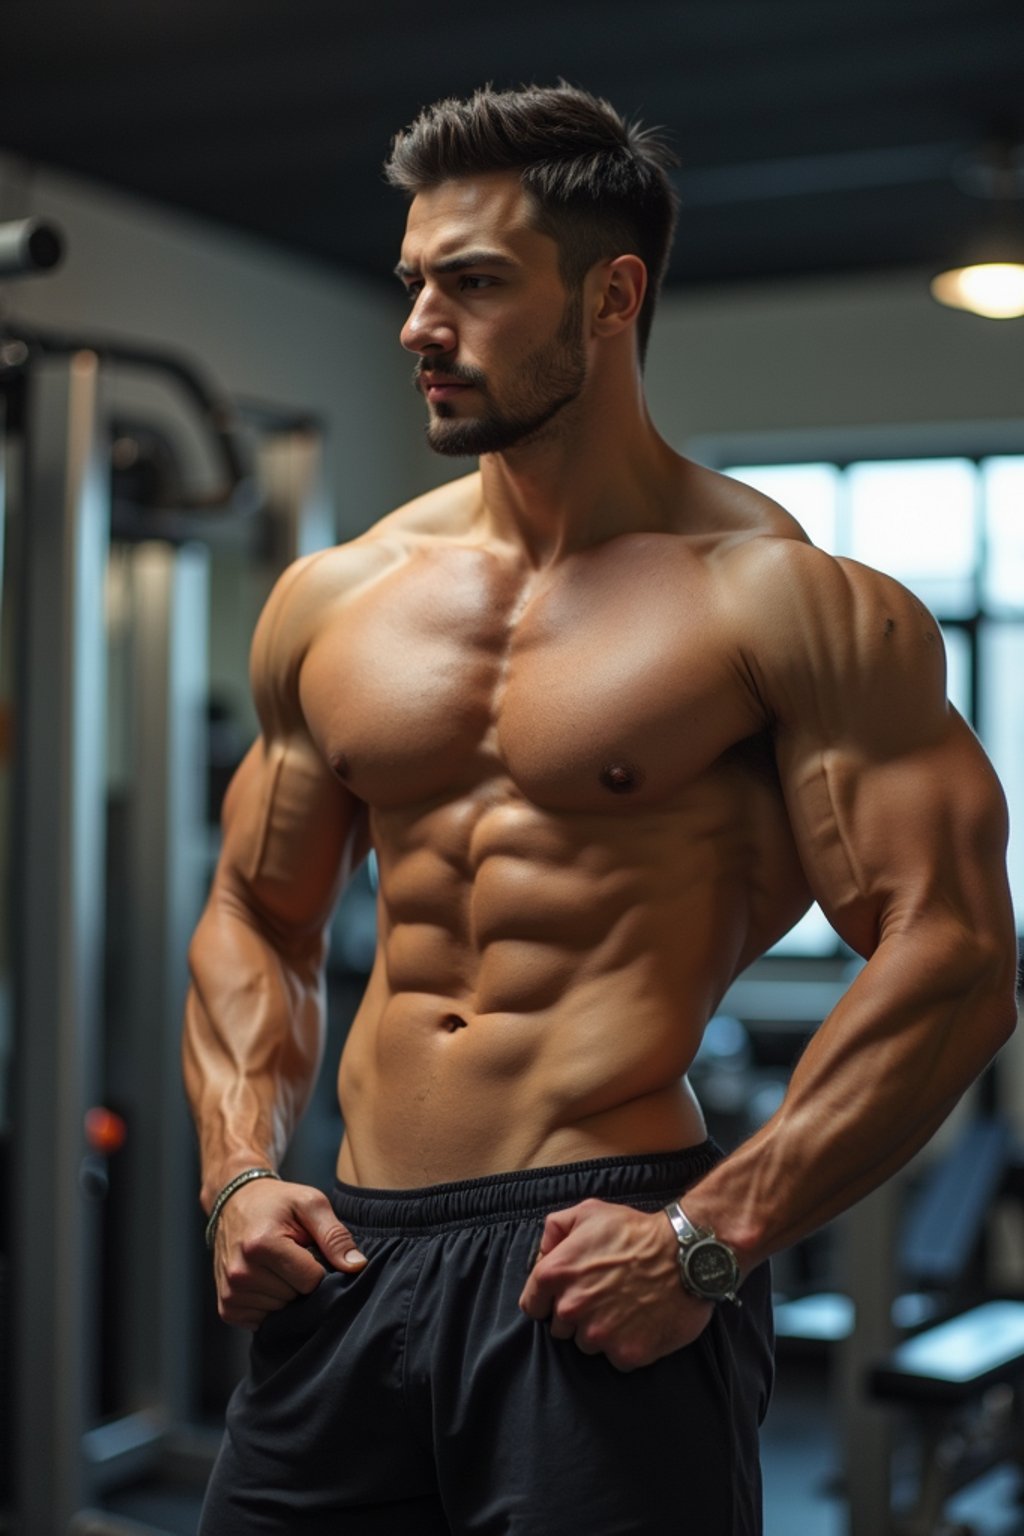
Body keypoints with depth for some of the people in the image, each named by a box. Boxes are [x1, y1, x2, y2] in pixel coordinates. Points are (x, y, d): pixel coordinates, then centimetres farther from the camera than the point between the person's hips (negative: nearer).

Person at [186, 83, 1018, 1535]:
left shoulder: (779, 598, -6)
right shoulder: (331, 601, 10)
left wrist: (711, 1241, -17)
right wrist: (240, 1175, 4)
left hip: (600, 1263, -5)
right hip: (350, 1255, 5)